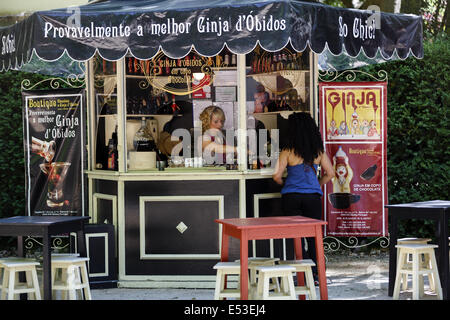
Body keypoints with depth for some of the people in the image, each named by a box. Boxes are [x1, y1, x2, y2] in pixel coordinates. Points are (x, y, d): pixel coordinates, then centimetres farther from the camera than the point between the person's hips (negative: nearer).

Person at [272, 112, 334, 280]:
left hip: (291, 197, -2)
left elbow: (277, 176, -7)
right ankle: (314, 273, 9)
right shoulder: (318, 150, 2)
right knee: (313, 235, 9)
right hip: (313, 197, 2)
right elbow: (330, 173, 6)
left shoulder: (288, 151, -7)